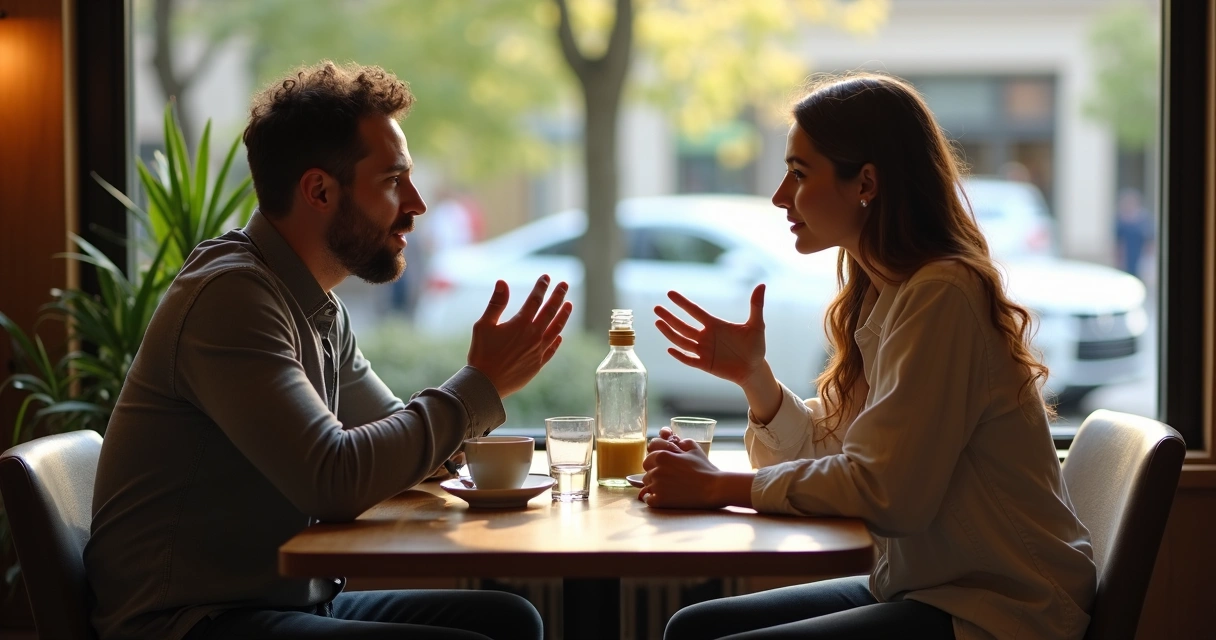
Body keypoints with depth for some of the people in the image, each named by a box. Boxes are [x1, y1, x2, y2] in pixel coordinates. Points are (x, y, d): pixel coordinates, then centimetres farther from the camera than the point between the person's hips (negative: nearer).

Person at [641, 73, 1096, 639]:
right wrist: (753, 376, -3)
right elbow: (832, 453, 12)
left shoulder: (940, 295, -20)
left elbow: (886, 492, -24)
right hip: (924, 588, 9)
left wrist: (720, 487, -17)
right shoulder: (881, 295, 10)